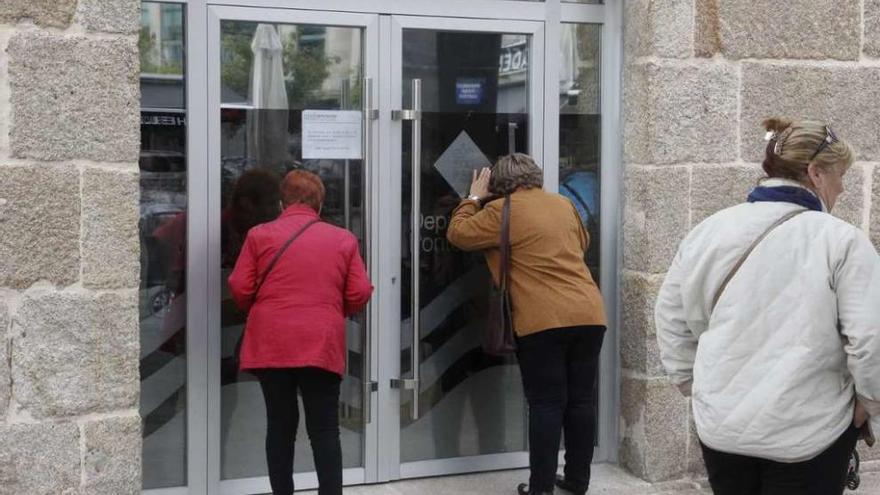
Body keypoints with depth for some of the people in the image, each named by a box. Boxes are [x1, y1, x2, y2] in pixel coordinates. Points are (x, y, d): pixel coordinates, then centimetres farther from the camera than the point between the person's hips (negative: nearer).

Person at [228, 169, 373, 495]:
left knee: (280, 426, 11)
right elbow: (360, 295, 3)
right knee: (324, 429, 4)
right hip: (321, 345, 0)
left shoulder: (259, 235, 4)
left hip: (270, 344, 1)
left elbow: (240, 290, 1)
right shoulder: (344, 239, 6)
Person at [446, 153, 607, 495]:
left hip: (543, 321, -6)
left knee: (546, 404, -1)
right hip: (589, 314, 6)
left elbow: (458, 234, 5)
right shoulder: (563, 204, 17)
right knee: (581, 400, 11)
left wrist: (474, 198, 17)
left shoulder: (502, 210, -3)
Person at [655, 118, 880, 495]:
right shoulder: (841, 240, -13)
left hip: (721, 424, 4)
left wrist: (694, 384, 17)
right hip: (808, 432, -4)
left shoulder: (709, 231, 1)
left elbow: (672, 318, 8)